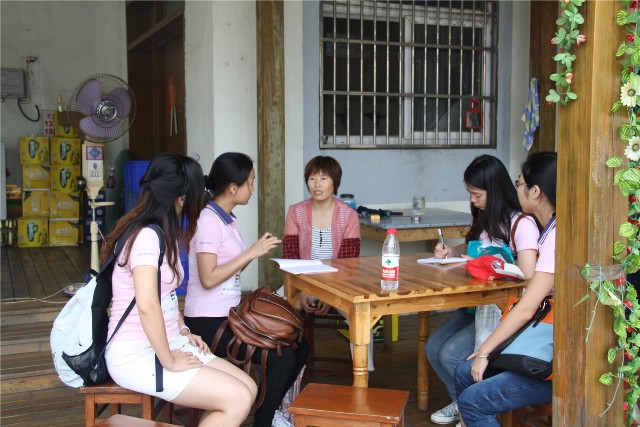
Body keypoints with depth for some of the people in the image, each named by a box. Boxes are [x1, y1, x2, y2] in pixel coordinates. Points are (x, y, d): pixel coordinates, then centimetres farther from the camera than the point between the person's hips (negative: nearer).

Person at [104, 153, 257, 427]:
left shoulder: (162, 233, 12)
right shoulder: (146, 236, -19)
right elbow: (147, 305, -30)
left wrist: (183, 331, 10)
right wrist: (169, 361, -20)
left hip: (165, 343, 10)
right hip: (136, 354, -10)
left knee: (248, 388, 1)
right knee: (238, 400, -15)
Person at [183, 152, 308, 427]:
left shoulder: (226, 219, 11)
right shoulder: (208, 220, -16)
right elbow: (208, 278, -23)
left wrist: (256, 251, 0)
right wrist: (251, 253, -21)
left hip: (230, 314, 9)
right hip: (208, 322, -9)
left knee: (298, 348, 3)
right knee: (282, 358, -17)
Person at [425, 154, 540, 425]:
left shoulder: (521, 224, -15)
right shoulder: (484, 219, 12)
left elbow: (527, 276, -23)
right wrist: (451, 251, 9)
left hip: (504, 309, -8)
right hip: (477, 303, 8)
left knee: (451, 354, -19)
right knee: (433, 348, -6)